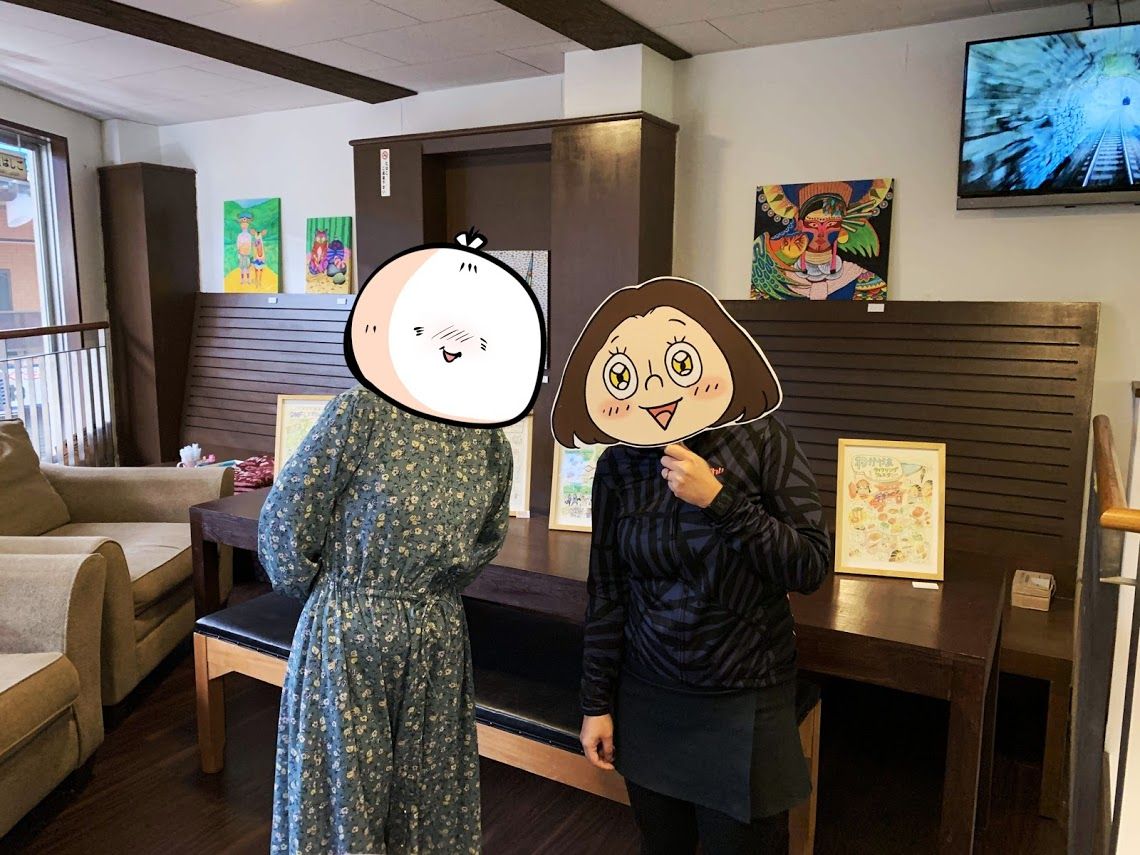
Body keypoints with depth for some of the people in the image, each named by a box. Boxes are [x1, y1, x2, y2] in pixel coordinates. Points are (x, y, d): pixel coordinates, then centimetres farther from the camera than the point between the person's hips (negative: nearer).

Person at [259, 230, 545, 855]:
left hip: (437, 649, 4)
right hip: (346, 642, -4)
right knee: (345, 797, 14)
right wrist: (327, 597, 1)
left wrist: (430, 595, 12)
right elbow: (285, 521, -11)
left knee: (426, 797, 20)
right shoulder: (361, 414, -19)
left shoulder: (491, 446, -3)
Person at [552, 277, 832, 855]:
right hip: (647, 700, 3)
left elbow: (811, 568, -13)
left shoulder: (760, 441, -11)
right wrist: (597, 703, 4)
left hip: (743, 705, -2)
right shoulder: (618, 465, -3)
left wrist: (720, 499, -23)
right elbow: (607, 593, 3)